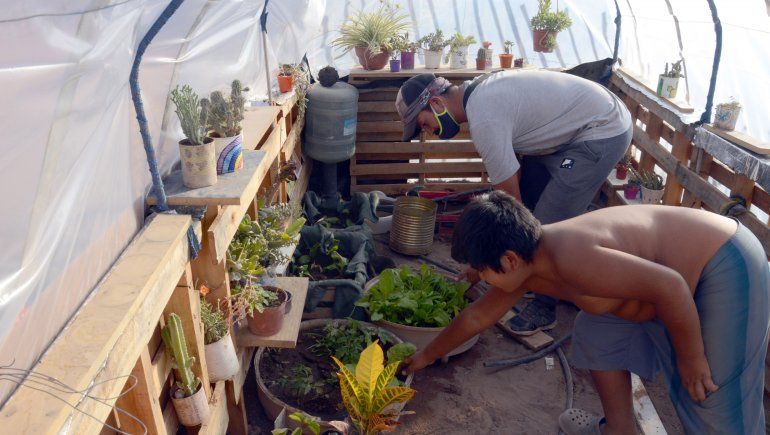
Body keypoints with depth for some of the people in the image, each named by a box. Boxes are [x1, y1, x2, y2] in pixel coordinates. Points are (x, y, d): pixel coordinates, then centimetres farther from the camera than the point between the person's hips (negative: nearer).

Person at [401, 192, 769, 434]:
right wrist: (427, 355, 21)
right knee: (597, 333, 14)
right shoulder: (526, 265, -1)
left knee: (717, 402, -5)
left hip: (728, 268, -9)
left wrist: (691, 358, -18)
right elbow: (477, 317, 11)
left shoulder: (570, 259, -32)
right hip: (681, 272, 9)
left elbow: (669, 286, -32)